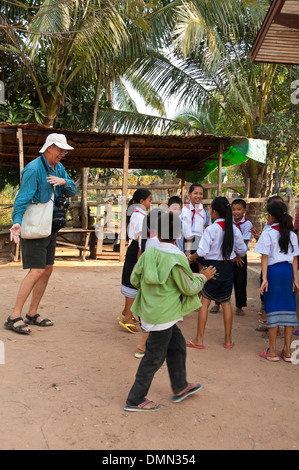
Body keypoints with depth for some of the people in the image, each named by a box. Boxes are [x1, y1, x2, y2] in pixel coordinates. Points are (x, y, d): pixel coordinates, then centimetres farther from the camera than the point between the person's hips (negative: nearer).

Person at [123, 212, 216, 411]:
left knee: (177, 344, 23)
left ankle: (180, 387, 38)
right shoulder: (177, 260, -21)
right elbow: (189, 289, -11)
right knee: (154, 358, 6)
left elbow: (134, 279, 2)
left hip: (150, 310, 7)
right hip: (163, 316, -7)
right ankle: (135, 400, 18)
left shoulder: (149, 253, -5)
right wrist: (203, 277, 6)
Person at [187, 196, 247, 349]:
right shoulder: (234, 229, 1)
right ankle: (228, 339, 22)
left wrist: (191, 257, -1)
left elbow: (202, 252, -18)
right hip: (227, 268, 5)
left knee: (205, 302, 4)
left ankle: (199, 340, 10)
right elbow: (242, 250, 8)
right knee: (226, 302, 14)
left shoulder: (211, 229, -14)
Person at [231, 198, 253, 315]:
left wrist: (237, 256, -14)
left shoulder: (247, 224, -6)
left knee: (240, 281, 2)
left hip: (240, 256, -2)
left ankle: (239, 306, 14)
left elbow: (243, 241, -10)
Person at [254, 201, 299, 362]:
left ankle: (272, 352, 7)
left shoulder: (267, 234, -5)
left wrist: (264, 279, -12)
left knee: (273, 309, 1)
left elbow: (265, 257, -10)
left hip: (273, 271, -4)